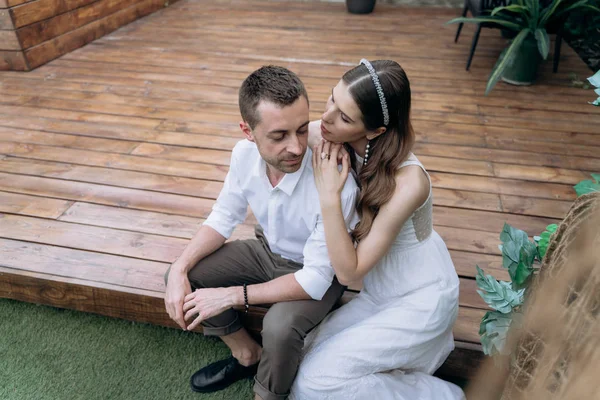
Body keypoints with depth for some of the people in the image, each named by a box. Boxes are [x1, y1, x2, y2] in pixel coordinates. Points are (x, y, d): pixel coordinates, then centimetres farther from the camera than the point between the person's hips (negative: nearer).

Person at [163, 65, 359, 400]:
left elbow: (315, 279, -29)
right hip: (268, 250, 6)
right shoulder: (245, 153, -20)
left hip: (316, 273, -5)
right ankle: (248, 355, 18)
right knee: (183, 276, -4)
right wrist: (179, 270, -16)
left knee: (280, 327, -32)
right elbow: (224, 218, -3)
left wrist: (231, 296, -26)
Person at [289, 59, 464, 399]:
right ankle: (421, 343, 16)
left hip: (421, 300, -7)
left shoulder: (407, 182, -33)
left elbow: (349, 271, -26)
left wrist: (330, 195, -32)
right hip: (381, 294, 7)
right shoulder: (337, 144, -15)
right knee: (309, 358, 2)